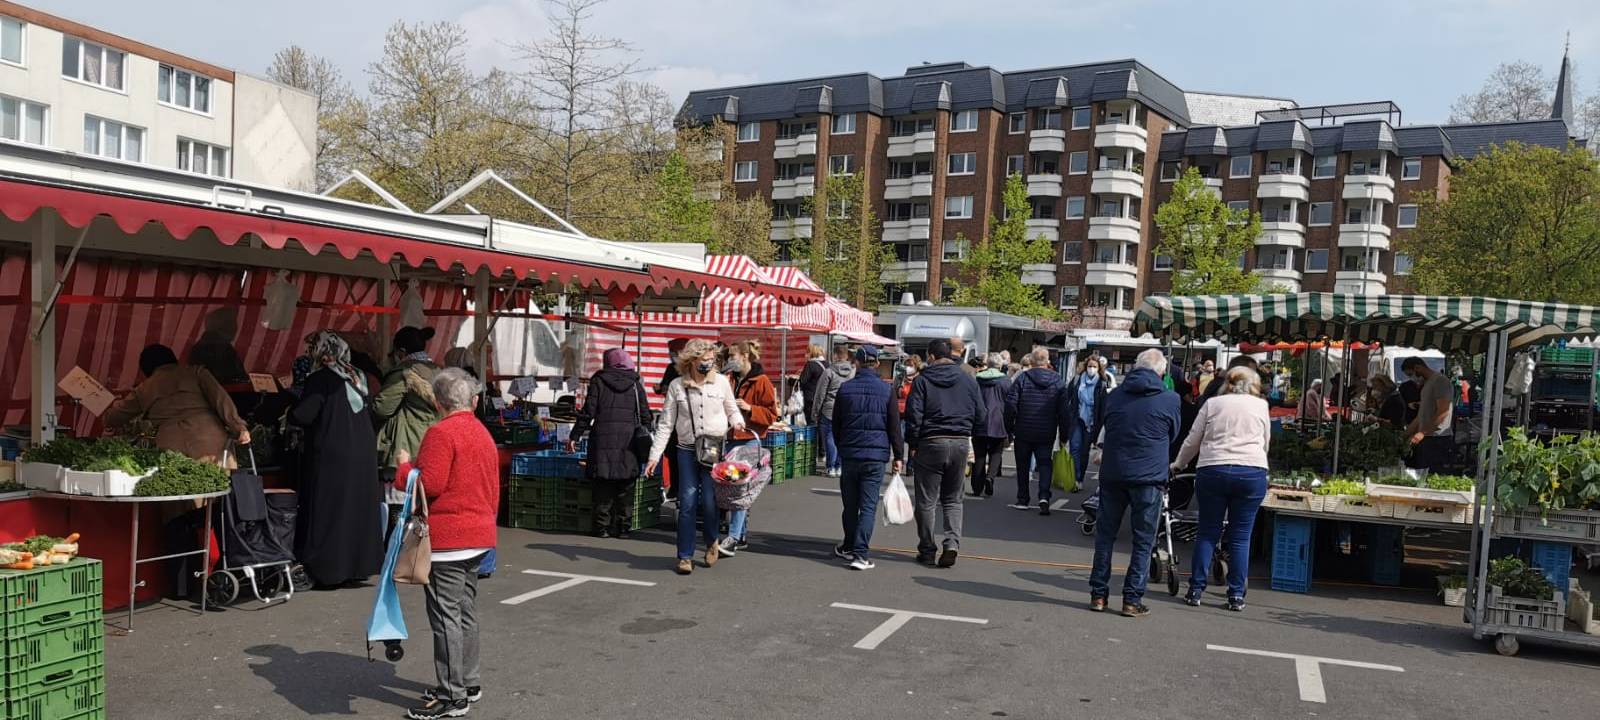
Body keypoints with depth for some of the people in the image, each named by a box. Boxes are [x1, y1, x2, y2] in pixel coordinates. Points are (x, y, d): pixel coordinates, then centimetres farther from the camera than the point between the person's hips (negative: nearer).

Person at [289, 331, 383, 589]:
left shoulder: (320, 380, -12)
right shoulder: (357, 377, 8)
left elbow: (302, 416, -15)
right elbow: (372, 414, 13)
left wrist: (290, 413, 3)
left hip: (330, 458, -6)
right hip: (363, 456, 6)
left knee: (328, 512, 2)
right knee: (359, 509, 12)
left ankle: (328, 570, 5)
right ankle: (359, 564, 18)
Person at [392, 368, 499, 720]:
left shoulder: (440, 433, -13)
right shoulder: (484, 434, 14)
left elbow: (429, 484, -19)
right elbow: (493, 490, 18)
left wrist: (405, 466, -2)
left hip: (446, 539, -9)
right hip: (478, 536, 9)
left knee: (446, 617, -4)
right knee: (466, 612, 17)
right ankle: (468, 683, 27)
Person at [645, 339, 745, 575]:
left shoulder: (721, 381, 2)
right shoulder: (677, 386, 1)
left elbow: (732, 409, 16)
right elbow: (666, 423, 2)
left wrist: (737, 422, -7)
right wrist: (655, 455, -3)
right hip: (687, 451, 0)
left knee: (709, 501, -6)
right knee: (687, 503, -2)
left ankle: (712, 542, 23)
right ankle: (685, 556, 9)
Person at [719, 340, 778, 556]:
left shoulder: (761, 381, -6)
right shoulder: (730, 379, 12)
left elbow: (771, 414, -6)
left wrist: (749, 408, -16)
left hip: (749, 439, -7)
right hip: (731, 438, 7)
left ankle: (733, 538, -13)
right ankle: (741, 536, 20)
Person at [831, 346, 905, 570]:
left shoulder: (845, 389, 2)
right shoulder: (886, 390, -2)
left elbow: (835, 425, 9)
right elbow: (894, 427, -1)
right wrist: (898, 456, 6)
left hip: (849, 454, 2)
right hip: (876, 455, -2)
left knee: (850, 505, 14)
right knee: (868, 506, -2)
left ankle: (849, 547, 28)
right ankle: (860, 553, -10)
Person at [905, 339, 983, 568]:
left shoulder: (923, 380, -5)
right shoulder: (969, 380, 5)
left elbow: (913, 414, -10)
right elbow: (979, 415, 7)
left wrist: (913, 444, -2)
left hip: (930, 443, -3)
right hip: (961, 443, 3)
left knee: (926, 501, 7)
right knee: (953, 499, 14)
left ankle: (926, 551, 12)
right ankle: (952, 543, -3)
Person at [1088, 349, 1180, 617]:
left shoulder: (1114, 395, 6)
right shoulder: (1169, 399, -3)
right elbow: (1173, 435, 11)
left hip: (1112, 474, 3)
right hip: (1148, 476, -3)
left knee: (1105, 535, 13)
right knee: (1143, 540, 6)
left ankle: (1098, 594, 14)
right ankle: (1132, 599, 6)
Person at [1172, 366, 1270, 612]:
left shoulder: (1213, 403, 10)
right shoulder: (1261, 405, 12)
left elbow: (1192, 441, 12)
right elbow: (1265, 443, 19)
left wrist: (1178, 465, 26)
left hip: (1213, 470, 0)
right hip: (1253, 472, 0)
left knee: (1207, 533, 8)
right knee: (1240, 536, 6)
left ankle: (1196, 591, 8)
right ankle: (1236, 596, 7)